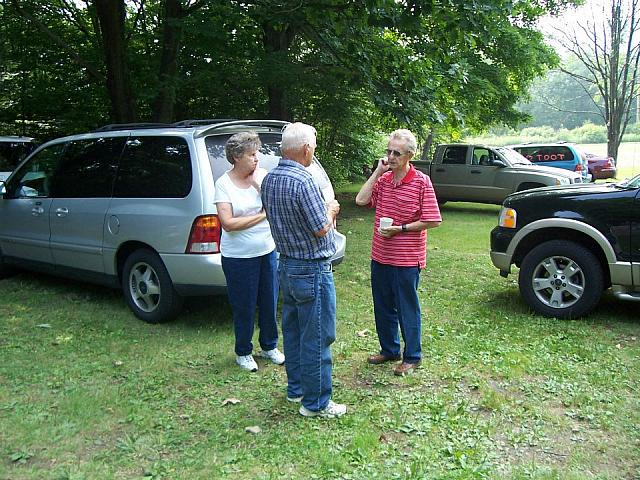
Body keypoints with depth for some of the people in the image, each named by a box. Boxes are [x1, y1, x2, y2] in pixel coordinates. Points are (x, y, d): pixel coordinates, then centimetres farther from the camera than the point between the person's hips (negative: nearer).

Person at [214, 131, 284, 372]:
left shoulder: (262, 175, 0)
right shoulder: (223, 184, -10)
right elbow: (228, 223, -17)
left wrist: (259, 186, -18)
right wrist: (262, 215, -16)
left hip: (268, 252, 4)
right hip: (239, 257, -4)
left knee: (269, 303, 16)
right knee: (244, 307, 8)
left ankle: (269, 347, 36)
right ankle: (243, 353, 28)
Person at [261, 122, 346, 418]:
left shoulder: (269, 180, 4)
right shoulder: (303, 181, -23)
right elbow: (321, 229, -20)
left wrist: (324, 210, 13)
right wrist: (330, 210, 0)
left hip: (286, 266, 9)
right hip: (312, 271, -9)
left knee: (292, 330, 19)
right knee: (316, 338, 1)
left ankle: (295, 388, 32)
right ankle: (315, 403, 11)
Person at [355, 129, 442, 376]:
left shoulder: (421, 182, -11)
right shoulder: (383, 179, 5)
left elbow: (433, 221, -13)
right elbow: (361, 200, -9)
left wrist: (400, 229, -16)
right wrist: (377, 172, -9)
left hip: (407, 260, -6)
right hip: (380, 256, 6)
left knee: (407, 309, 7)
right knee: (383, 307, 17)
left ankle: (412, 357, 22)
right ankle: (389, 350, 35)